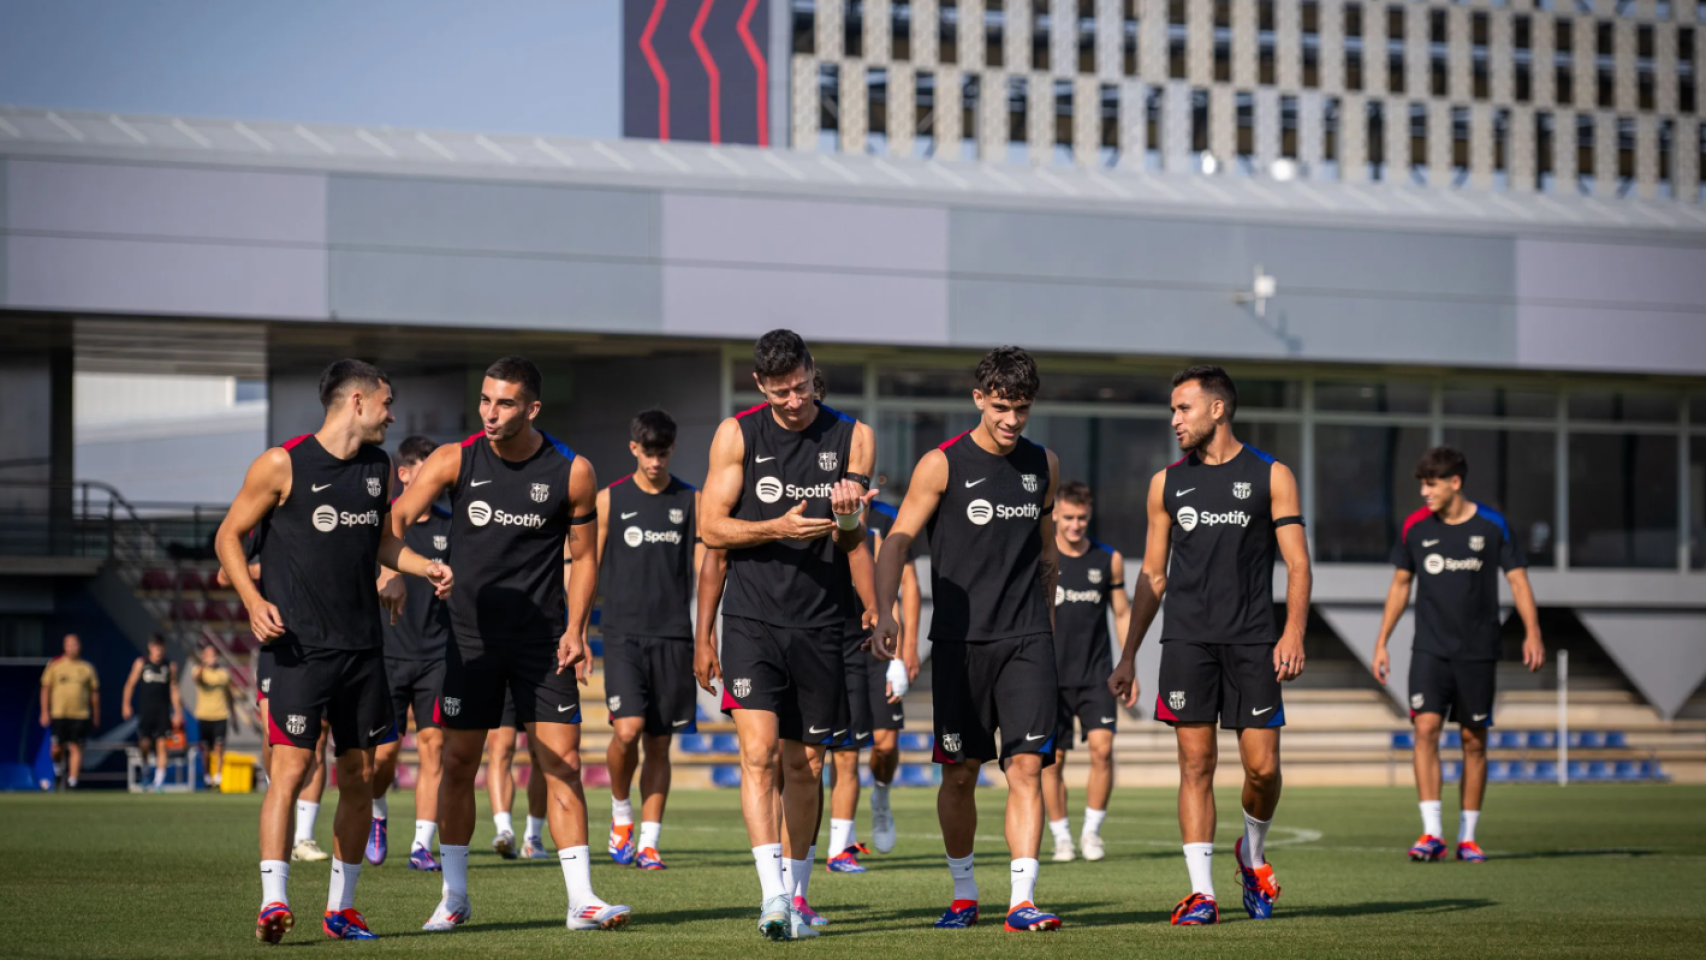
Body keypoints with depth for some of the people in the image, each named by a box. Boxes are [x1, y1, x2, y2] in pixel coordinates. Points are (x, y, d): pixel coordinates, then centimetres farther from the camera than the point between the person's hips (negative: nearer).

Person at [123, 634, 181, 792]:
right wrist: (126, 705, -4)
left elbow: (173, 689, 9)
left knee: (161, 744, -6)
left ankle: (159, 780, -5)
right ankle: (147, 765, 24)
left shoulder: (170, 666, 5)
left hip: (163, 710, 1)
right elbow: (130, 684, 4)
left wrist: (177, 712, 6)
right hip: (145, 710, -1)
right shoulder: (141, 663, 1)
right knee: (144, 743, -7)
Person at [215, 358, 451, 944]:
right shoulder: (282, 465, -6)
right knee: (291, 768, -15)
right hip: (301, 646, -6)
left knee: (359, 777, 8)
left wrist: (425, 567, 7)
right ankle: (273, 901, -17)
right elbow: (229, 535, -1)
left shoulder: (378, 468, 12)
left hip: (362, 648, 6)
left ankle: (340, 907, 17)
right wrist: (253, 600, -14)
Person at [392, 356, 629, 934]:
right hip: (471, 633, 1)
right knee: (458, 763, 3)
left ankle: (581, 899, -4)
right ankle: (454, 896, 15)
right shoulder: (456, 461, -3)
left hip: (544, 639, -1)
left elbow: (581, 556, 6)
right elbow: (397, 518, -10)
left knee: (562, 765, -6)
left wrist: (575, 629, -4)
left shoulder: (572, 472, -3)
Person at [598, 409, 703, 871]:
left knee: (659, 743, 2)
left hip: (673, 637, 1)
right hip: (623, 633, -1)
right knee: (627, 729, -17)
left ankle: (648, 842, 8)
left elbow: (703, 569, 8)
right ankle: (620, 813, 8)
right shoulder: (609, 500, 6)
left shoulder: (691, 501, 7)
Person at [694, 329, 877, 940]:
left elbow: (855, 544, 10)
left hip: (820, 626, 2)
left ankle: (795, 897, 18)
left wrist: (847, 521, -13)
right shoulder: (737, 435, 3)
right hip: (752, 620, -2)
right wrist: (780, 527, -13)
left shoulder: (851, 438, 7)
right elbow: (712, 528, 1)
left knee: (804, 765, 7)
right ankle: (772, 895, -20)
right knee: (759, 754, -15)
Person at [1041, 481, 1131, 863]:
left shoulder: (1109, 560, 6)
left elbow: (1122, 614, 13)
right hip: (1050, 675, -1)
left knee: (1102, 746, -14)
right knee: (1052, 758, -1)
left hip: (1096, 674, 1)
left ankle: (1092, 831, -1)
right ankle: (1061, 836, 12)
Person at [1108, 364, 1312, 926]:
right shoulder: (1167, 484, 12)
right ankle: (1201, 892, -4)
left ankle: (1252, 853, 25)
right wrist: (1128, 657, 11)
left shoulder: (1270, 476, 5)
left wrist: (1293, 632, -13)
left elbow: (1297, 564, 1)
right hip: (1187, 641, 2)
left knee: (1262, 766, -4)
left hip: (1253, 641, -2)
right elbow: (1153, 574, 16)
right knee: (1196, 762, -5)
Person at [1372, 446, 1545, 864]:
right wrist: (1381, 642, 12)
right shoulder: (1415, 526, 3)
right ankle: (1432, 833, -16)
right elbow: (1400, 583, 13)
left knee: (1474, 740, 3)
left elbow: (1517, 579, -1)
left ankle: (1467, 837, 12)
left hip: (1478, 651, -1)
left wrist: (1532, 632, -14)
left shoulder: (1491, 525, -2)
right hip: (1430, 648, 1)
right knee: (1425, 727, -15)